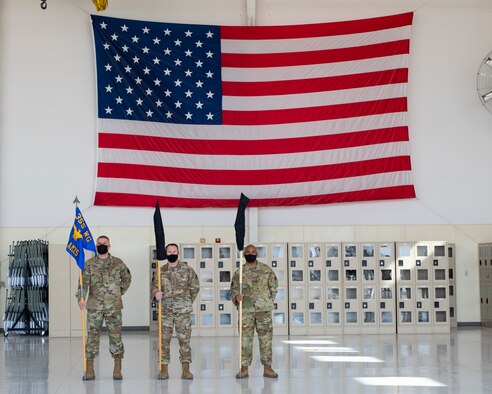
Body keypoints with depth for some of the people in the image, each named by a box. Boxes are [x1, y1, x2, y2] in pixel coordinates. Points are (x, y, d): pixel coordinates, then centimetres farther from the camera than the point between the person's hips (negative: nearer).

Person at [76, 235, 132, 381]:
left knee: (116, 336, 1)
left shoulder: (118, 263, 5)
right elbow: (84, 283, -7)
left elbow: (127, 279, 19)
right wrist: (81, 298, -21)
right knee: (92, 336, 1)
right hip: (94, 307, 0)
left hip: (114, 307, 0)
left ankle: (117, 370, 7)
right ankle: (89, 370, 6)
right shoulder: (89, 264, 3)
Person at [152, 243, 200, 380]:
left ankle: (186, 369, 2)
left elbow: (195, 287, 11)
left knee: (184, 339, -2)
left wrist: (188, 301, 10)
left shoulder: (187, 269, 3)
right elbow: (155, 285, -2)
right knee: (164, 339, 2)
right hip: (165, 310, 1)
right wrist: (156, 293, -24)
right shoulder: (161, 271, 6)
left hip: (183, 310, -1)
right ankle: (164, 368, 7)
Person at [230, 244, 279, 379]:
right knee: (245, 339, 1)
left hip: (264, 309, 0)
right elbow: (233, 289, 4)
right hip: (246, 310, 0)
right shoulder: (239, 273, 5)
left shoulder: (266, 270, 5)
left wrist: (268, 302, 10)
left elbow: (274, 287, 13)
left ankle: (267, 368, 6)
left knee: (266, 339, 1)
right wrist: (237, 297, -17)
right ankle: (244, 368, 6)